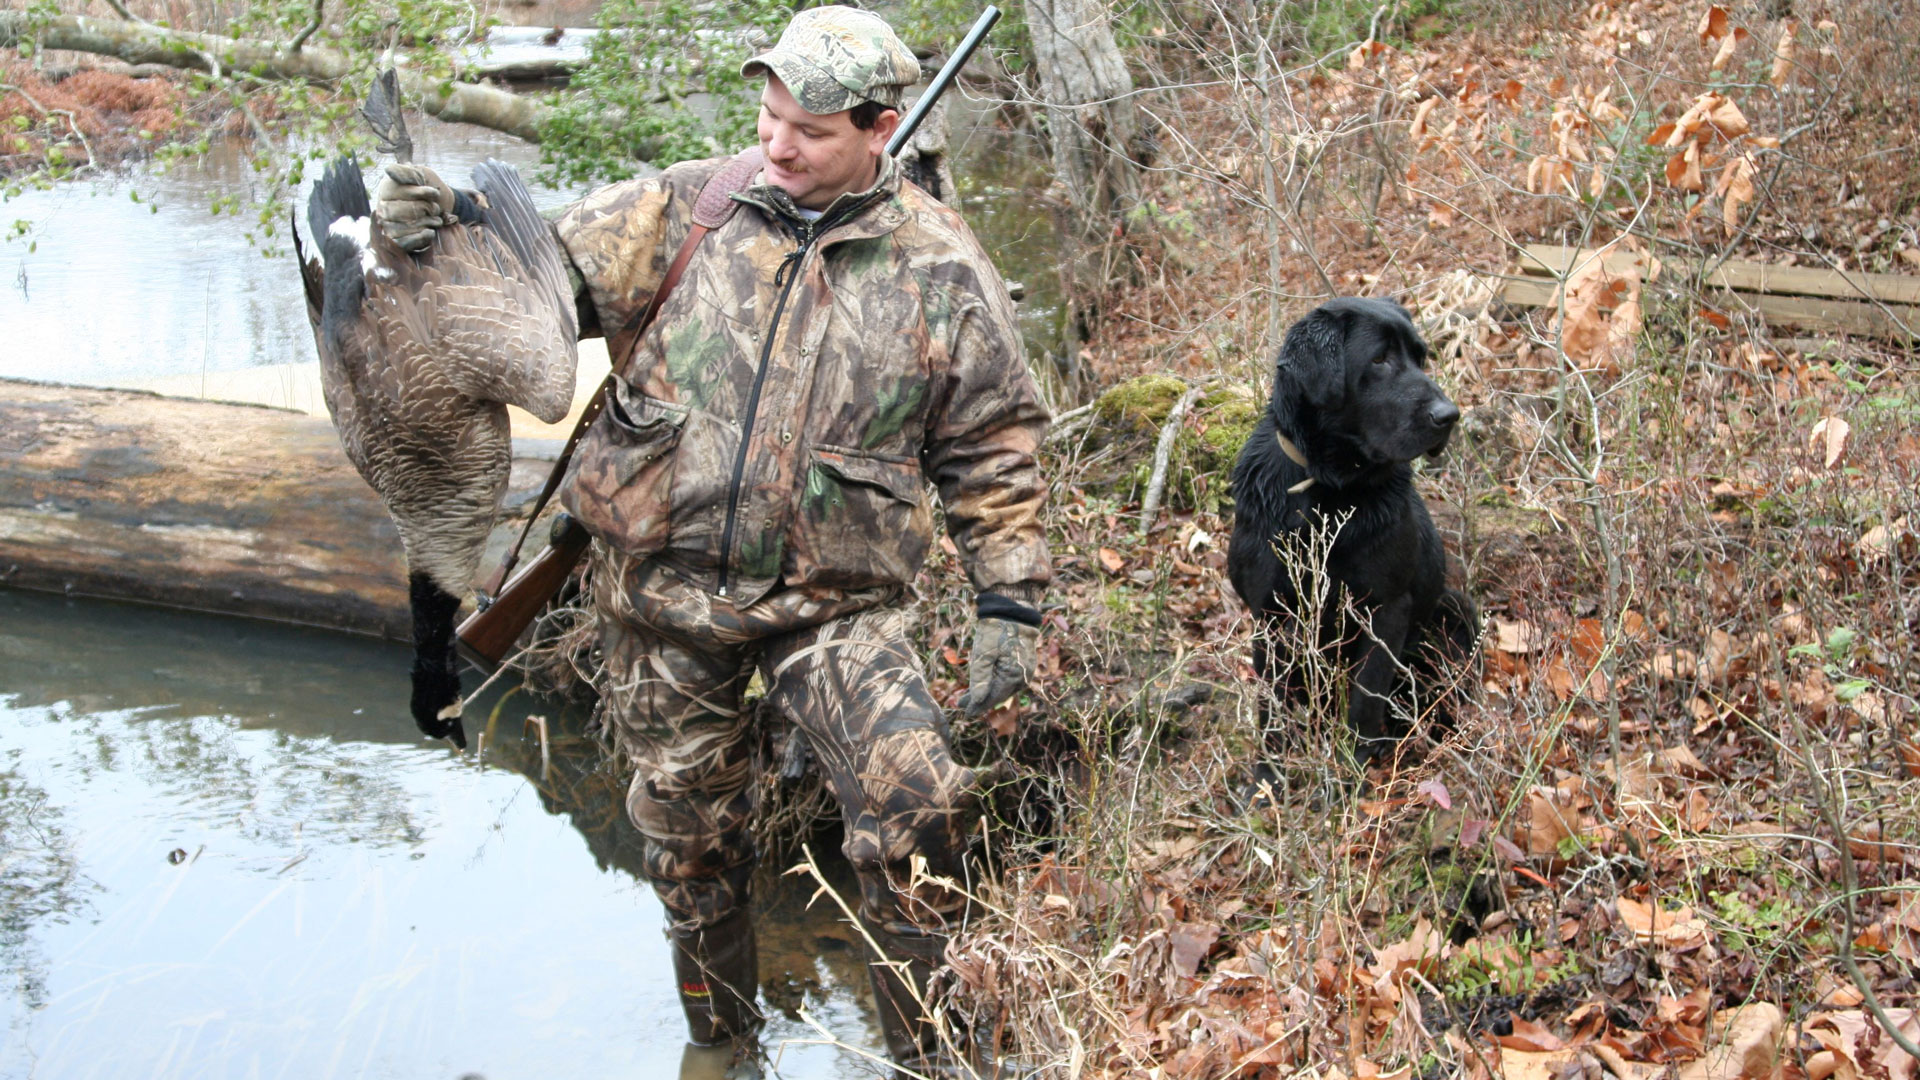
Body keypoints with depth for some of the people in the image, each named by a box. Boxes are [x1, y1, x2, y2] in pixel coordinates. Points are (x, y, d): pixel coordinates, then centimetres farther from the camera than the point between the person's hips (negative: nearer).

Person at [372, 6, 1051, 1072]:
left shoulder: (941, 270, -4)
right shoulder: (693, 208, -1)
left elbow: (993, 451, 2)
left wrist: (1008, 602, -2)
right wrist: (444, 232, -22)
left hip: (832, 600, -2)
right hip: (662, 590, 3)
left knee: (916, 803, -21)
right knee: (689, 827, 16)